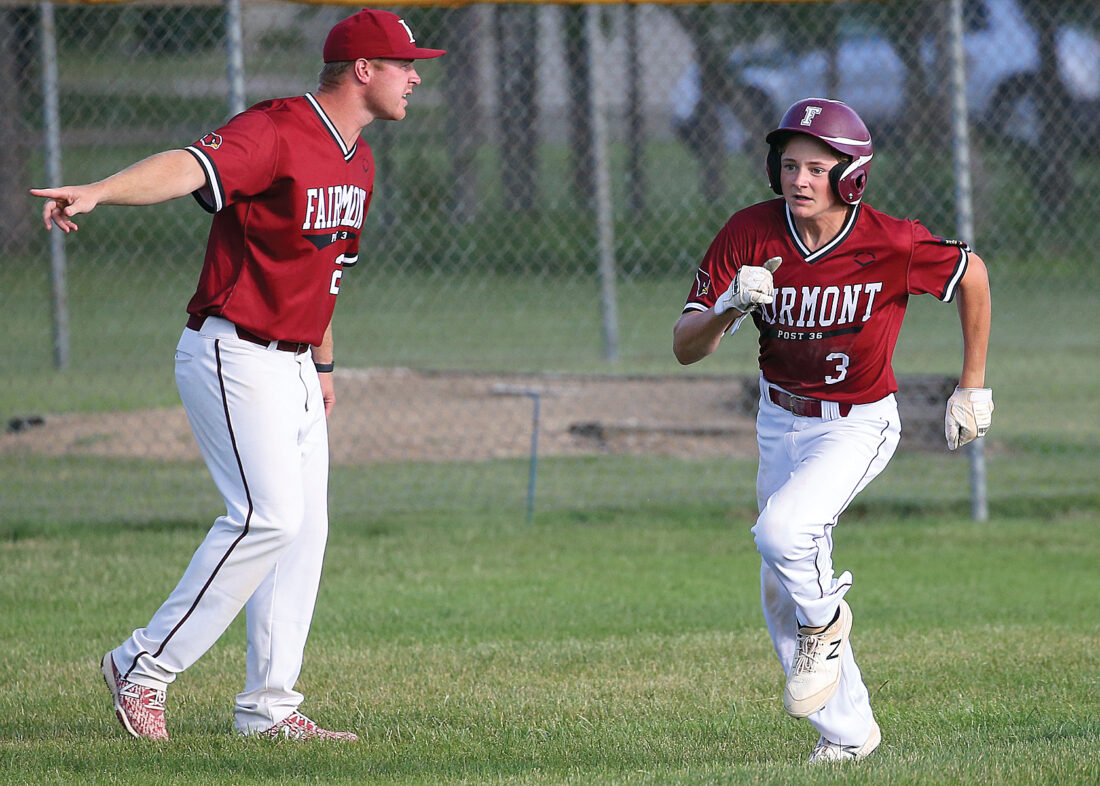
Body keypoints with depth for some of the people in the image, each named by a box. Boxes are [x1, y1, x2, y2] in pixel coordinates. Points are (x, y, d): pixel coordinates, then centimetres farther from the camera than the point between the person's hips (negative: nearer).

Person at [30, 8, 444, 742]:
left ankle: (269, 708, 12)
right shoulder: (275, 132, -18)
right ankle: (144, 668, -10)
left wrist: (322, 362, 27)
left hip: (290, 365, 9)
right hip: (234, 356, -9)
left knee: (306, 527, 7)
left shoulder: (357, 158, 12)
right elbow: (189, 165, -36)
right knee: (269, 514, -18)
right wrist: (97, 192, -53)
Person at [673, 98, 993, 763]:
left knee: (782, 532, -29)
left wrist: (973, 386, 3)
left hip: (857, 426, -5)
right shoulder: (750, 234, -15)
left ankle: (826, 620, 3)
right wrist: (728, 307, -37)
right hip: (781, 424, 5)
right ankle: (848, 733, 26)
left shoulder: (892, 245, -23)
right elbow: (686, 347, -16)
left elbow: (972, 273, -2)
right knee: (782, 596, 9)